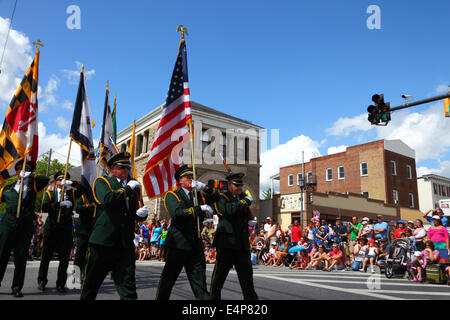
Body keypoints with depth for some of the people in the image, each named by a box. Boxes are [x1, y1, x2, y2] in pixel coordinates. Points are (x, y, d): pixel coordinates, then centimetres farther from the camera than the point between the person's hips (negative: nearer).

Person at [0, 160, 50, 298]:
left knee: (21, 258, 5)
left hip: (26, 227, 0)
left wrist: (30, 175, -11)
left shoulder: (33, 186, 11)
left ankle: (17, 287, 14)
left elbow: (46, 179, -4)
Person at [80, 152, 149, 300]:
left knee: (128, 285, 1)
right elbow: (107, 199, -20)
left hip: (126, 244, 3)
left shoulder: (134, 187, 15)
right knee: (91, 282, 12)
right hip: (103, 241, -3)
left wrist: (143, 214, -4)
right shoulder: (101, 182, 3)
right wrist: (128, 189, -12)